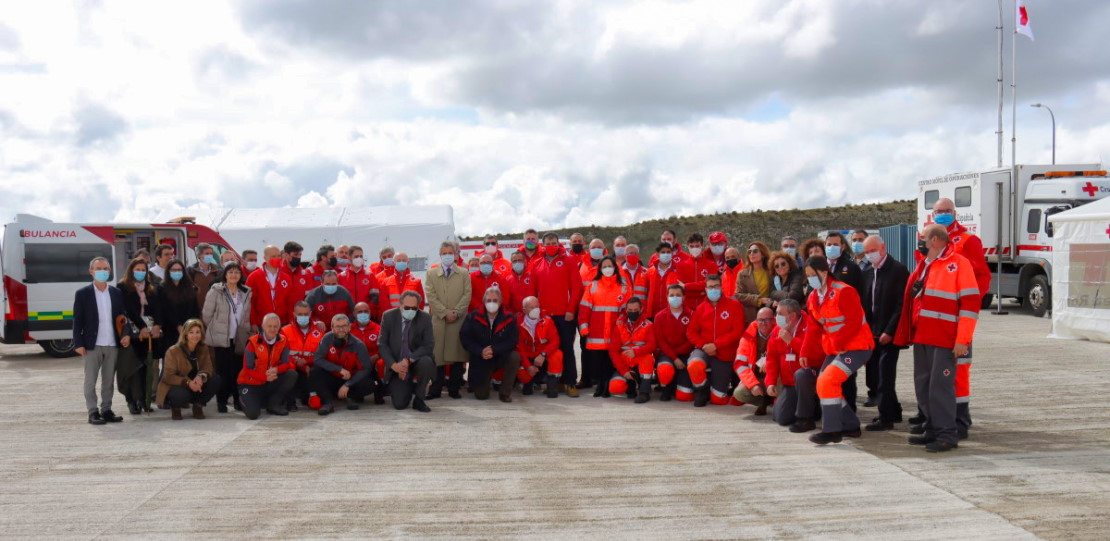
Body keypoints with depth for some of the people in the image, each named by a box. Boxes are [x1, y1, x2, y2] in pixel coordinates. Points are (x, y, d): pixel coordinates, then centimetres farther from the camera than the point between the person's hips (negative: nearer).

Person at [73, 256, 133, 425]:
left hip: (112, 344, 3)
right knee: (90, 380, 2)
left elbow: (122, 316, 13)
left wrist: (127, 334, -4)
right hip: (92, 345, -3)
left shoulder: (117, 293, 9)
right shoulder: (82, 294, 0)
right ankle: (93, 412, 7)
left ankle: (106, 410, 17)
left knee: (109, 380, 9)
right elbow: (77, 320, -2)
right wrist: (79, 344, -8)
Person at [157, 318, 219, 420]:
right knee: (182, 395, -39)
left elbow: (208, 368, -12)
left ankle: (198, 405, 1)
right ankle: (175, 407, 2)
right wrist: (188, 382, -37)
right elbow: (168, 376, -19)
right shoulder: (173, 351, -15)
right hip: (176, 386, -4)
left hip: (196, 385, 4)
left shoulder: (204, 349, -3)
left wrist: (201, 376, -39)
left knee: (215, 380, -22)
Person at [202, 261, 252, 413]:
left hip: (239, 338, 3)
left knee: (238, 369, 2)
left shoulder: (246, 293, 10)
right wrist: (211, 331, 4)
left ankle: (238, 399, 12)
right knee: (223, 369, -3)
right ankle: (221, 401, 6)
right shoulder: (216, 291, -2)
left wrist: (246, 330, 9)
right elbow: (206, 314, -1)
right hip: (221, 338, -3)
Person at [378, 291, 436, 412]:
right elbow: (382, 344, -3)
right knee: (399, 404, -13)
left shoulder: (425, 318, -9)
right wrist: (393, 364, -18)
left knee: (426, 362, -36)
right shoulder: (388, 316, -5)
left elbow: (428, 345, -13)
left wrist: (408, 361, -25)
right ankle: (408, 387, 25)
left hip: (416, 361, 0)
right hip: (397, 366, 0)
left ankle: (418, 399, -12)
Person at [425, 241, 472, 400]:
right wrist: (445, 312, -8)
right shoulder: (431, 274, 11)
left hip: (459, 320, 1)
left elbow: (467, 295, 4)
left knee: (457, 356, 0)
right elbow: (431, 296, 2)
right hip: (438, 320, 0)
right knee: (437, 355, -2)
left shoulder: (464, 274, 13)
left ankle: (454, 388, 8)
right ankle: (436, 389, 3)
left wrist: (456, 312, -9)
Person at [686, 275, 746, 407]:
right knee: (694, 365, -37)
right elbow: (691, 332, 5)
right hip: (704, 350, 1)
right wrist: (703, 345, -14)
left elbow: (737, 331, -10)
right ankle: (702, 391, -3)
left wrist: (715, 345, -18)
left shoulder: (734, 305, -3)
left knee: (719, 400, 0)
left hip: (724, 355, -1)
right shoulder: (701, 308, 4)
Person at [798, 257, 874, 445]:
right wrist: (806, 352, 6)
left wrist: (838, 343, -22)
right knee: (823, 384, 9)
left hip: (855, 347, -9)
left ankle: (831, 431, -12)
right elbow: (814, 327, 12)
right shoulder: (814, 297, 8)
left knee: (827, 382, -20)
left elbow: (854, 322, -21)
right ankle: (851, 426, 23)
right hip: (835, 349, 9)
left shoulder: (844, 292, -18)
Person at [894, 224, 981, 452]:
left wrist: (962, 339, -17)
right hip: (921, 337, 8)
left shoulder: (959, 263, -7)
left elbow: (971, 303, -13)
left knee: (940, 386, -7)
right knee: (923, 386, 11)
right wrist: (907, 335, 19)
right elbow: (910, 301, 23)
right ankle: (933, 430, 21)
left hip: (945, 339, -8)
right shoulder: (923, 266, 17)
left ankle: (948, 434, 1)